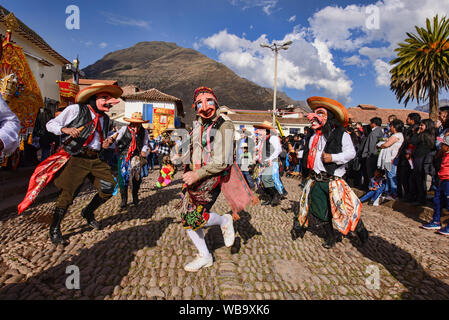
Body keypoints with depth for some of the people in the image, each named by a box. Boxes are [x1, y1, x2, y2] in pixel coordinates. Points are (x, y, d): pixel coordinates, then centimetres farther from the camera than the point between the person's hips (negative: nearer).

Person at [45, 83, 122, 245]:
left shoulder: (105, 118, 16)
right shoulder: (75, 109, -2)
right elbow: (50, 124, 1)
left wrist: (105, 144, 7)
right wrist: (65, 129, -19)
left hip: (96, 159, 6)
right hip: (77, 158, -6)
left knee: (109, 188, 2)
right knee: (68, 193, -7)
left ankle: (88, 212, 28)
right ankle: (54, 230, 12)